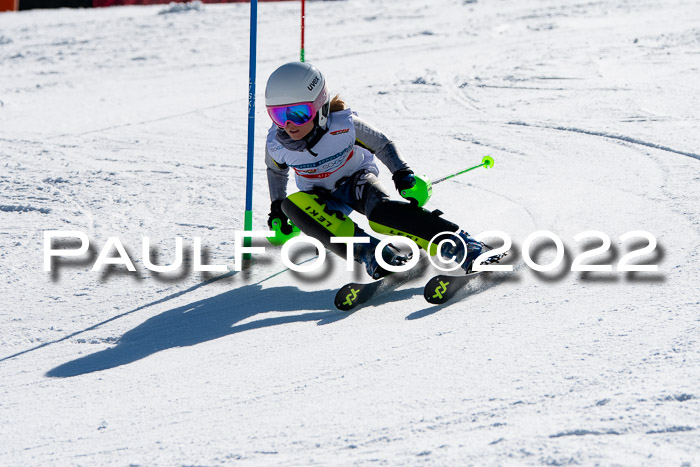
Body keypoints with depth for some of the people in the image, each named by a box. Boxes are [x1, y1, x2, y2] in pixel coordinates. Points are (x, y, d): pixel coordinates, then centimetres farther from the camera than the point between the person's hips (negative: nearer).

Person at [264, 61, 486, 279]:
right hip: (322, 197, 3)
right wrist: (277, 210, 6)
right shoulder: (276, 144, -19)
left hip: (357, 180, -3)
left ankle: (462, 245, -37)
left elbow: (382, 145, -9)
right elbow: (276, 170, 7)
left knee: (381, 210, -37)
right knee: (292, 205, -33)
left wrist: (403, 175, -22)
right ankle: (369, 252, -38)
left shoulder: (344, 125, -26)